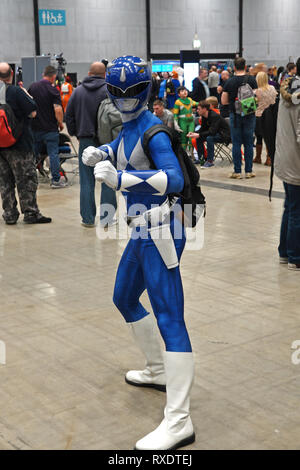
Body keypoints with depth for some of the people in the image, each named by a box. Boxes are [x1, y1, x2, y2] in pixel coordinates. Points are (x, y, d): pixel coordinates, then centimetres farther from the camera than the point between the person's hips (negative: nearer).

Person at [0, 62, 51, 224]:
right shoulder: (16, 91, -14)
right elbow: (33, 112, -12)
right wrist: (28, 97, 3)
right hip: (18, 144, -6)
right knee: (27, 179, 2)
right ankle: (30, 213, 4)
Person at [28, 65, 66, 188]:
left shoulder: (32, 87, 3)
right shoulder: (53, 90, -13)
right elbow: (58, 109, -21)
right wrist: (60, 123, -6)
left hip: (35, 127, 5)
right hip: (50, 128, -5)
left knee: (33, 153, 14)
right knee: (53, 154, 2)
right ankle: (56, 180, 5)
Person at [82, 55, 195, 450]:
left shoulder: (152, 130, -14)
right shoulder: (131, 124, 13)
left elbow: (175, 179, -26)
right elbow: (117, 152, 31)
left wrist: (121, 179, -32)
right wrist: (98, 154, 8)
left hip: (159, 232, -10)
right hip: (142, 232, 10)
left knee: (169, 318, -14)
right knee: (125, 299, 24)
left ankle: (178, 423, -14)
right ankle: (159, 371, 40)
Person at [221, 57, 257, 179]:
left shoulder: (229, 82, -2)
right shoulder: (251, 79, -5)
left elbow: (223, 101, 1)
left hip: (235, 115, 0)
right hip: (249, 115, 0)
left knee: (236, 144, 5)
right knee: (248, 143, 5)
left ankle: (237, 171, 5)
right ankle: (249, 171, 8)